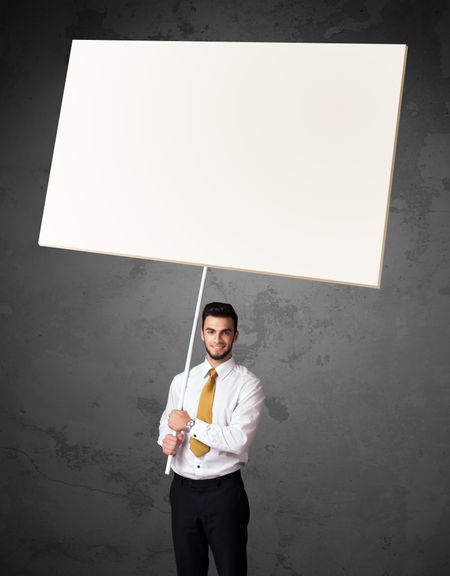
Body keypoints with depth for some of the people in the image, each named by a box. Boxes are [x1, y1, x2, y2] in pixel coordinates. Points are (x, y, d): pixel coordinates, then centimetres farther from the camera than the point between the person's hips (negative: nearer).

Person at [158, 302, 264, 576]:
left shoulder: (248, 384, -10)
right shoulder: (181, 381, 6)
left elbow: (238, 440, -21)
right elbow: (166, 422, 17)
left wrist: (190, 424, -16)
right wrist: (167, 439, -6)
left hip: (224, 491, -4)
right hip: (183, 489, 5)